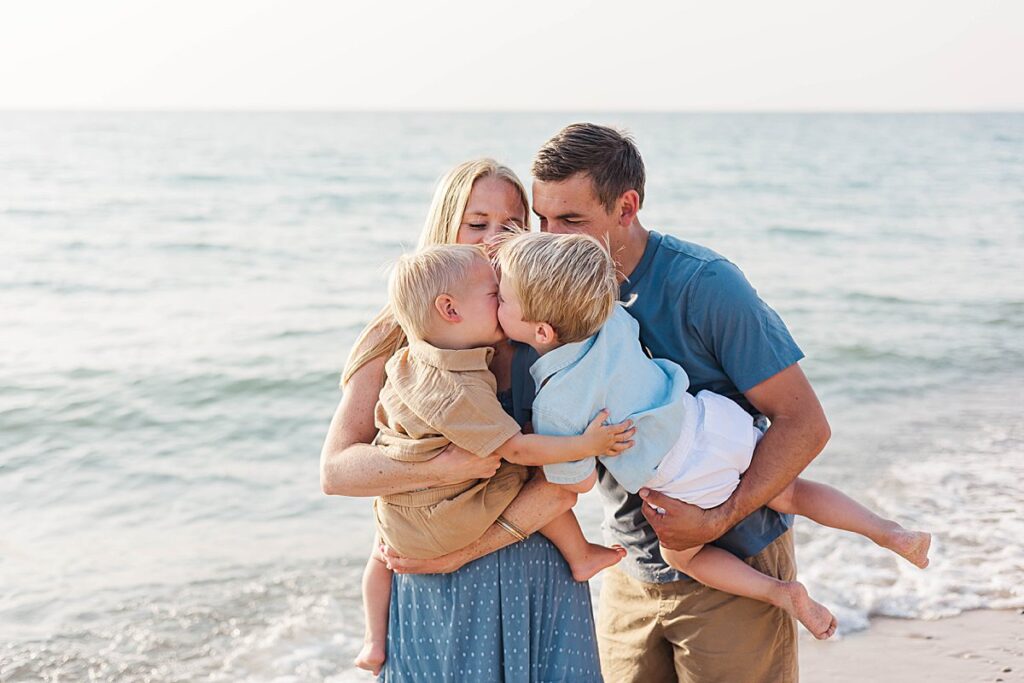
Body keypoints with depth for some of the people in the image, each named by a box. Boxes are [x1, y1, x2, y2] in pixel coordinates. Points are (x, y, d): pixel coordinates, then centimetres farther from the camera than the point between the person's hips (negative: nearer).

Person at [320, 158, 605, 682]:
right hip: (436, 596, -1)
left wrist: (464, 550, -14)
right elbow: (335, 469, -9)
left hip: (540, 585, 1)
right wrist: (443, 467, -24)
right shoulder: (398, 337, -3)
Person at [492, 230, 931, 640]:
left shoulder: (553, 407, -25)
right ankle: (889, 532, 21)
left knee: (681, 554, 24)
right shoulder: (611, 317, -8)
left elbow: (579, 481, -12)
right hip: (719, 421, 6)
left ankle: (779, 592, 12)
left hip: (689, 484, -6)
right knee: (788, 492, 27)